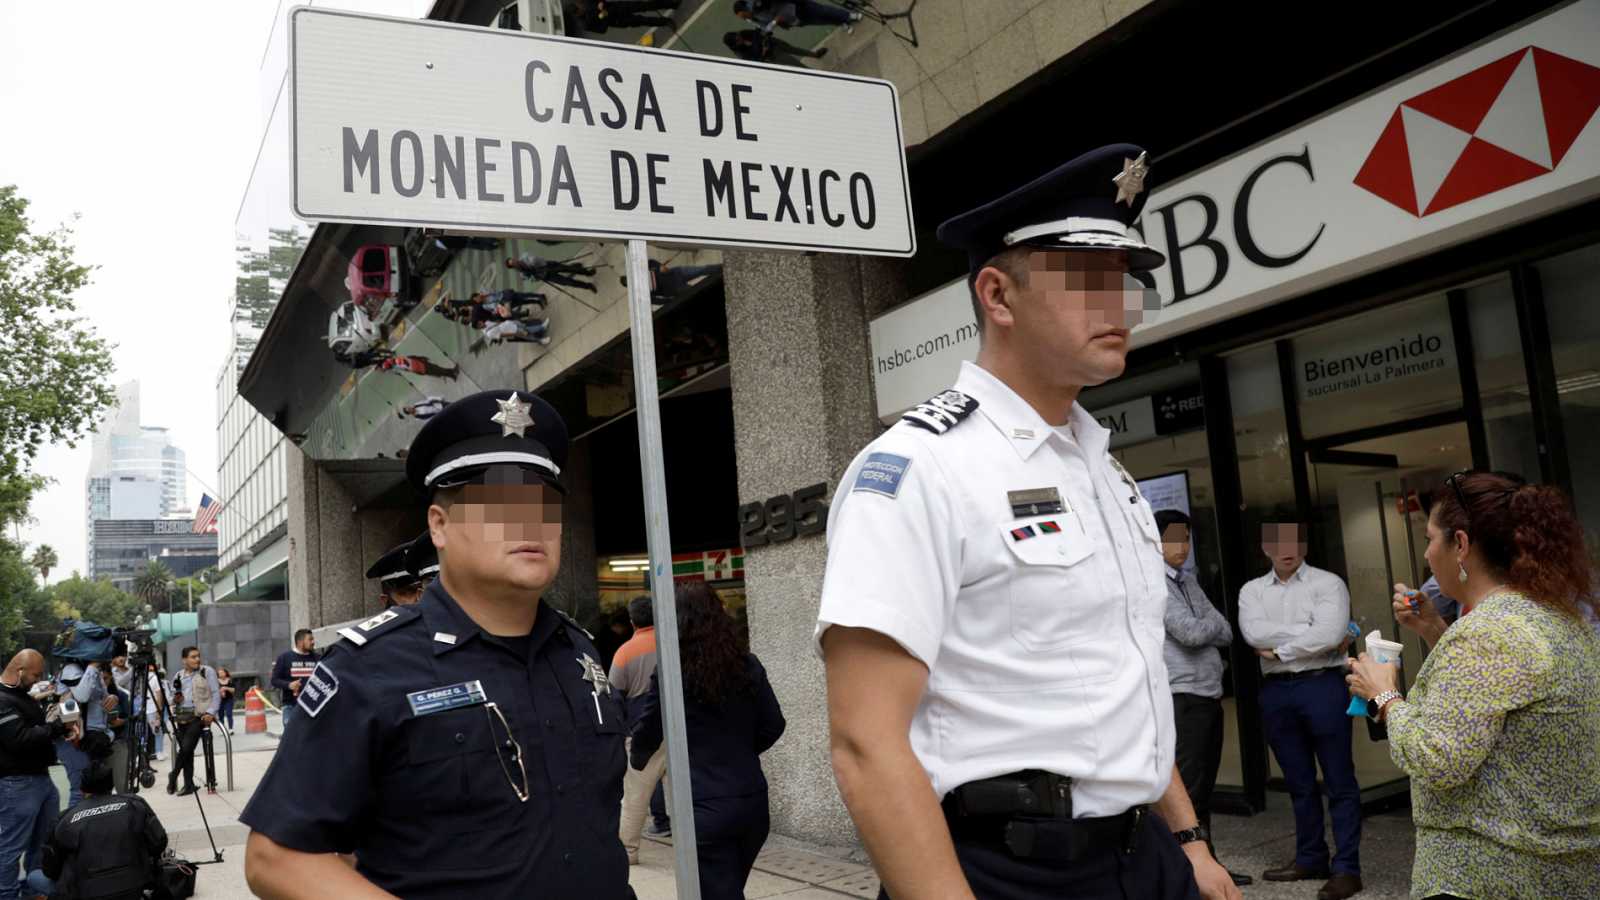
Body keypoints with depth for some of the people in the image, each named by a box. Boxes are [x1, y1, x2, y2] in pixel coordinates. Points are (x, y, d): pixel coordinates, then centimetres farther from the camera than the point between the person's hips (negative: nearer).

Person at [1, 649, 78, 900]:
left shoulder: (23, 694, 15)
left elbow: (37, 730, 23)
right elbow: (21, 739, -25)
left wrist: (64, 728, 4)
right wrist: (58, 726, -17)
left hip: (41, 776, 10)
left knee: (45, 842, 16)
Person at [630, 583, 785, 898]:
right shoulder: (749, 666, 1)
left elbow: (647, 733, 3)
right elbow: (773, 725, 7)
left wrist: (637, 760, 25)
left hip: (706, 808, -4)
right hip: (753, 801, 4)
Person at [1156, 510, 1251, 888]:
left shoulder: (1188, 580, 17)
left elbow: (1226, 634, 11)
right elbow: (1190, 633, -16)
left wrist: (1205, 626, -7)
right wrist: (1212, 621, 3)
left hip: (1209, 694, 8)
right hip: (1182, 697, -8)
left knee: (1205, 787, 13)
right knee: (1189, 788, -5)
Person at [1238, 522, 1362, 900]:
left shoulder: (1328, 583, -1)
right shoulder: (1252, 590, 10)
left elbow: (1330, 635, -15)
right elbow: (1253, 633, -8)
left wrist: (1280, 648, -9)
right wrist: (1308, 632, -10)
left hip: (1322, 686, -4)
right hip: (1276, 691, 4)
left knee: (1339, 781, 0)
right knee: (1299, 782, 13)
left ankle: (1347, 868, 6)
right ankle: (1310, 859, 25)